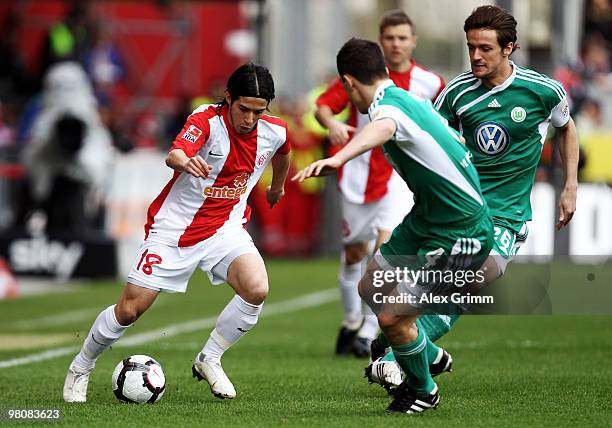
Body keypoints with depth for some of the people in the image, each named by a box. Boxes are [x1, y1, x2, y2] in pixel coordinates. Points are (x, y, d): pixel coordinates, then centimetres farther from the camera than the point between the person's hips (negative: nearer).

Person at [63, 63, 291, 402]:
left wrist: (277, 187, 37)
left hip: (225, 229, 4)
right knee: (129, 310, -1)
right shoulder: (206, 120, -22)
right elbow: (174, 155, -42)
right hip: (173, 228, -3)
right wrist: (185, 161, -65)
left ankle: (208, 361, -3)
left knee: (256, 289, -24)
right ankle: (80, 368, 25)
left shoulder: (275, 132, -6)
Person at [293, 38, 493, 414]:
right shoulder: (415, 101, 6)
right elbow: (454, 139, 25)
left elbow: (382, 128, -50)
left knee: (392, 317, -8)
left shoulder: (390, 106, -23)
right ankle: (430, 356, 37)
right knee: (370, 290, 16)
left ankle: (423, 390, 18)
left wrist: (339, 157, -70)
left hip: (459, 235, -10)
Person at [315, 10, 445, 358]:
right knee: (354, 251, 10)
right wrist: (332, 124, -27)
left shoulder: (429, 82, -3)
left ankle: (368, 333, -16)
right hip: (359, 175, 1)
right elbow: (323, 105, -5)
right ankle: (352, 321, 34)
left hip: (400, 176, -1)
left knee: (387, 245, -19)